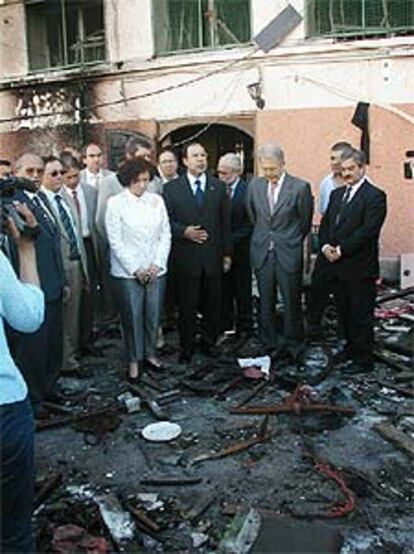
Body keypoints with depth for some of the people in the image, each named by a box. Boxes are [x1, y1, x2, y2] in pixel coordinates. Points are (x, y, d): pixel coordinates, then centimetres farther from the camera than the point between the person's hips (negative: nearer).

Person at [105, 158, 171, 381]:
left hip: (154, 270, 3)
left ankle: (149, 353, 27)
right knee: (132, 316, 2)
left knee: (152, 314, 7)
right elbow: (115, 241, -7)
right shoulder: (116, 203, -5)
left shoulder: (156, 200, 6)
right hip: (128, 271, -3)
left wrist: (157, 265, -3)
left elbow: (165, 235, 7)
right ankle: (134, 359, 18)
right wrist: (136, 269, -9)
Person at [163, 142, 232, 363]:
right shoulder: (172, 188, 2)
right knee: (187, 305, 5)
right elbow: (166, 220, 1)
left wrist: (227, 253, 6)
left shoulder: (218, 187, 8)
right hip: (186, 257, -2)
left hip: (213, 256, 2)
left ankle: (209, 344, 26)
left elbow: (225, 222, 8)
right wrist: (184, 231, -16)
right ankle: (187, 348, 19)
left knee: (213, 304, 9)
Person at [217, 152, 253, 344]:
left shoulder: (248, 191, -10)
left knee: (243, 292, 9)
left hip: (240, 249, -3)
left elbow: (250, 224, -12)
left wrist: (230, 240, -17)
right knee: (223, 290, 11)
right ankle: (225, 326, 22)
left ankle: (244, 329, 20)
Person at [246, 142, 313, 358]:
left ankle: (293, 346, 21)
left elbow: (305, 222, 3)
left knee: (291, 302, 5)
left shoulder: (300, 187, -8)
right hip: (262, 252, 3)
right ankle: (269, 345, 24)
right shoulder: (254, 185, 3)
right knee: (265, 303, 10)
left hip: (288, 254, -3)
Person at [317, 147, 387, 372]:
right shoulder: (337, 194, 15)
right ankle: (351, 348, 32)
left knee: (361, 315, 1)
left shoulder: (375, 196, -9)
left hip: (360, 268, -7)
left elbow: (367, 231, -18)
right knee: (344, 312, 17)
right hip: (337, 265, 7)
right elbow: (325, 224, 12)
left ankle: (363, 360, 12)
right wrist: (325, 246, -6)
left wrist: (341, 250, -19)